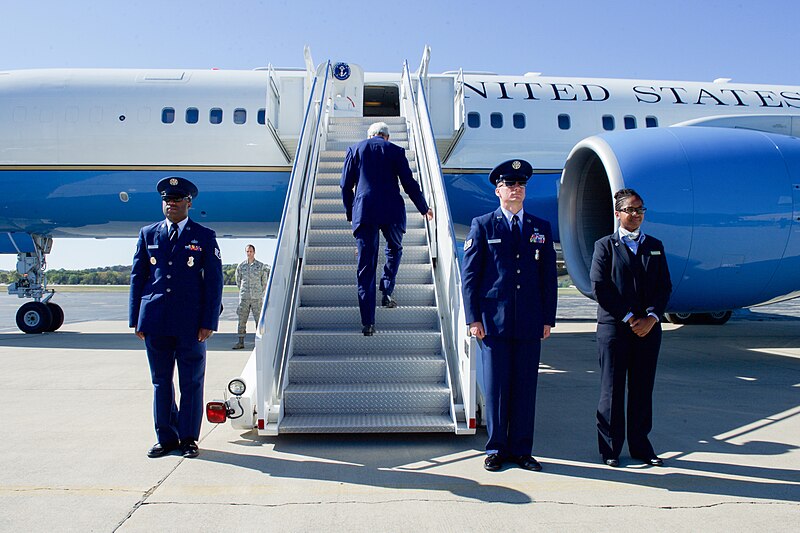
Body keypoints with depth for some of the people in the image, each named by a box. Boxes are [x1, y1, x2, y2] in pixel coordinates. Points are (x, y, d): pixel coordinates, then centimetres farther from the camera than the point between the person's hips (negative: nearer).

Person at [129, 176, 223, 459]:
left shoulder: (205, 237, 4)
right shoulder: (148, 234, 11)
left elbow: (214, 282, 1)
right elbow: (137, 277, 12)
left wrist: (209, 322, -7)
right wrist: (136, 319, 6)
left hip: (191, 324, -2)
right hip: (155, 322, 3)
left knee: (191, 382, 4)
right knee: (161, 382, 10)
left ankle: (188, 438, 16)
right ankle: (166, 438, 21)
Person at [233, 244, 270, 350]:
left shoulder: (261, 266, 1)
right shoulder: (241, 266, 6)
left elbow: (264, 282, 9)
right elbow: (238, 280, 18)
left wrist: (259, 293, 10)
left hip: (257, 298, -2)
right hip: (244, 297, 2)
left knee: (259, 319, -1)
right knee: (242, 320, 2)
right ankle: (241, 342, 7)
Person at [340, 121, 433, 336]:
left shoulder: (354, 149, 12)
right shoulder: (395, 151, 8)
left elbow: (345, 185, 9)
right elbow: (409, 184, 7)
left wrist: (350, 213, 20)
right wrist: (424, 208, 20)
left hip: (364, 212, 1)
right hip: (391, 211, 0)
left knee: (366, 265, 2)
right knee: (394, 248, 28)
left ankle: (368, 322, 0)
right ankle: (387, 292, 10)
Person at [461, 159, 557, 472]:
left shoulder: (541, 228, 12)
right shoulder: (482, 226, 4)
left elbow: (549, 277, 12)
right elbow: (469, 275, 1)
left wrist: (548, 318, 5)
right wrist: (473, 318, -6)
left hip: (530, 323, 3)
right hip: (493, 320, -2)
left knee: (525, 387, 7)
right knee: (495, 386, 3)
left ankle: (521, 450, 18)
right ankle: (496, 449, 16)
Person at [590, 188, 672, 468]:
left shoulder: (655, 246, 14)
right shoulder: (605, 245, 2)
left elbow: (665, 287, 9)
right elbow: (599, 288, -7)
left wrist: (651, 317, -7)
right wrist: (629, 318, -11)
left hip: (648, 328, 4)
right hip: (614, 327, -4)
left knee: (643, 388, 9)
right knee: (612, 389, 2)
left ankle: (640, 445, 20)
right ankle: (610, 448, 11)